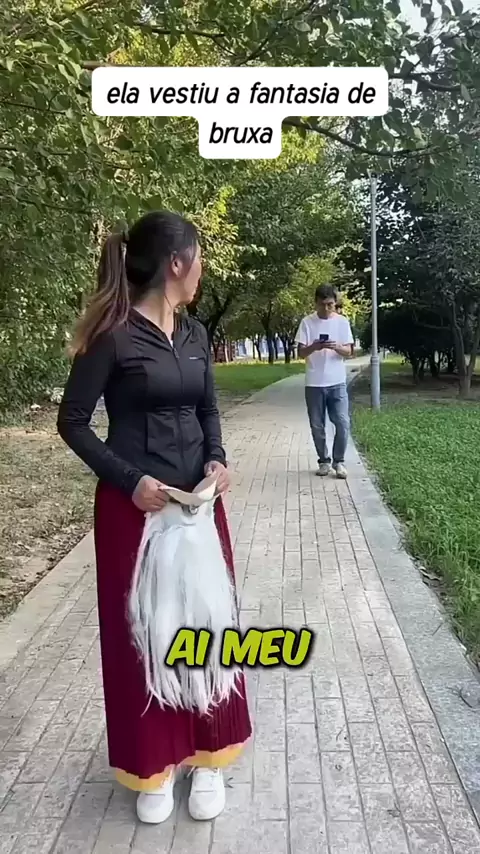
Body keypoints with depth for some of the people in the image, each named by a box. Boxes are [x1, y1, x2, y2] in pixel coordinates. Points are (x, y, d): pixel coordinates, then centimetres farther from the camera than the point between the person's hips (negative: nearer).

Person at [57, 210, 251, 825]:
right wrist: (129, 479, -17)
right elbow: (72, 422, -9)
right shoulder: (113, 335, -13)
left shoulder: (194, 333, 6)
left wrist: (217, 459, -3)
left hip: (198, 499, 6)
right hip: (136, 504, -6)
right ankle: (153, 765, 28)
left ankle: (206, 757, 31)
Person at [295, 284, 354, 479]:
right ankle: (324, 461, 21)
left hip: (337, 382, 0)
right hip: (314, 384, 0)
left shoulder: (342, 321, 3)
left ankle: (339, 461, 10)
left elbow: (349, 352, 1)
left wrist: (336, 347, -20)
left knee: (342, 423, -6)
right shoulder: (307, 322, 0)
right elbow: (301, 353, -3)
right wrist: (314, 347, -23)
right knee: (317, 426, 5)